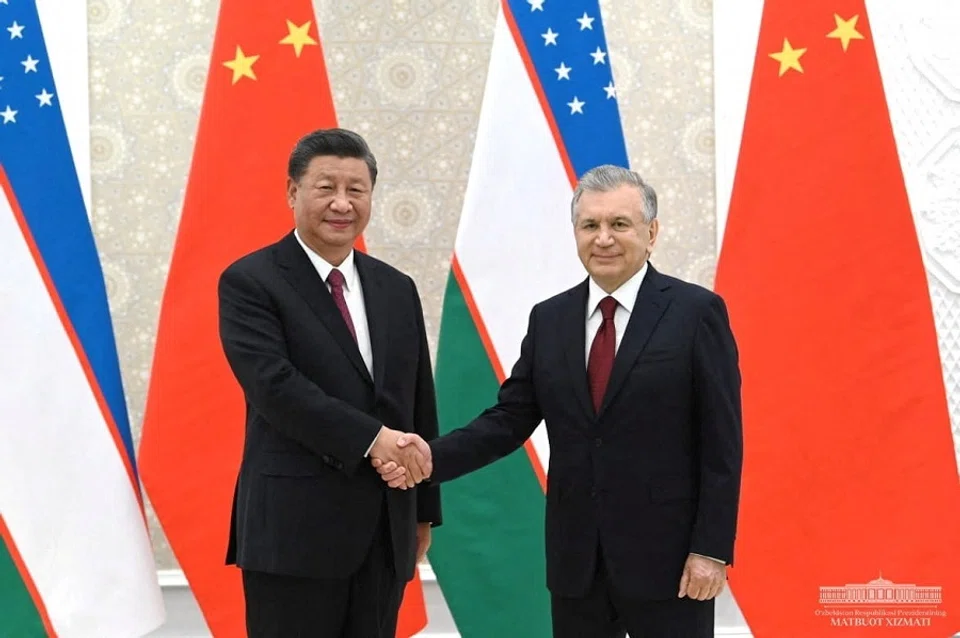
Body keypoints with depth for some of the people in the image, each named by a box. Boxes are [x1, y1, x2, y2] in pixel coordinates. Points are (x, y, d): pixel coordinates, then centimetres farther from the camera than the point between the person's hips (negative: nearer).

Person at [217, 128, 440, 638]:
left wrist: (423, 509, 17)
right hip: (294, 529, -5)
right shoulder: (250, 282, -4)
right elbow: (274, 384, -18)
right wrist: (371, 437, -22)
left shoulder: (397, 289, 13)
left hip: (385, 532, 6)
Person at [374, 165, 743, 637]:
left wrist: (712, 549, -11)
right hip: (575, 557, 4)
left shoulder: (696, 312, -5)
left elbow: (721, 442, -7)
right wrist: (432, 457, -10)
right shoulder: (549, 318, 8)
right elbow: (509, 420, 6)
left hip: (666, 554, -4)